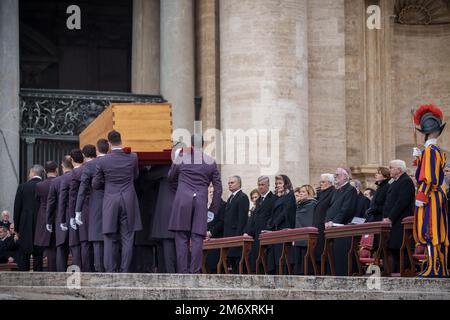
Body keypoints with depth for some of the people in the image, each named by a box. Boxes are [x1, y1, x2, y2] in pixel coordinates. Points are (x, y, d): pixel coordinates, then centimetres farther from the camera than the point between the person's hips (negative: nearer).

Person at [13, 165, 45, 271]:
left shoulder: (23, 187, -2)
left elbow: (17, 209, 0)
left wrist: (17, 228, 7)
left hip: (25, 227, -1)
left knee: (23, 256, 3)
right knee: (38, 255, 4)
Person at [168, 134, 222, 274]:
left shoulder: (181, 158, 6)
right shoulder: (211, 162, 10)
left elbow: (171, 178, 20)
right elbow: (218, 188, 10)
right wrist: (213, 210, 15)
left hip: (182, 200, -1)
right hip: (201, 202, 1)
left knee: (182, 239, 2)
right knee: (197, 239, 1)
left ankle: (183, 272, -2)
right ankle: (195, 272, -3)